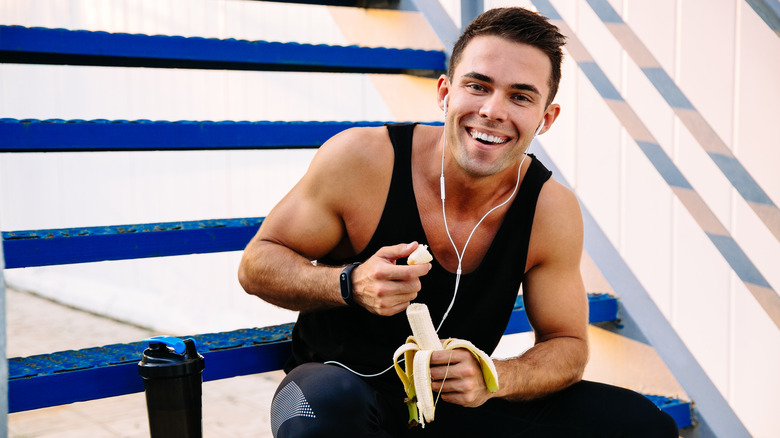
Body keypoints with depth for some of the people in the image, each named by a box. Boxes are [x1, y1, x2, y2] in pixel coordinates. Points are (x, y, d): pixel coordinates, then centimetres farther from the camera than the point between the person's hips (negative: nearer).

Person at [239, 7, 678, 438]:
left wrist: (492, 379, -23)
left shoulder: (552, 211, -12)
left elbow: (567, 344, -1)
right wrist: (352, 284, -30)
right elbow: (257, 263, -9)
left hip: (461, 402, 3)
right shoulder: (361, 159, -19)